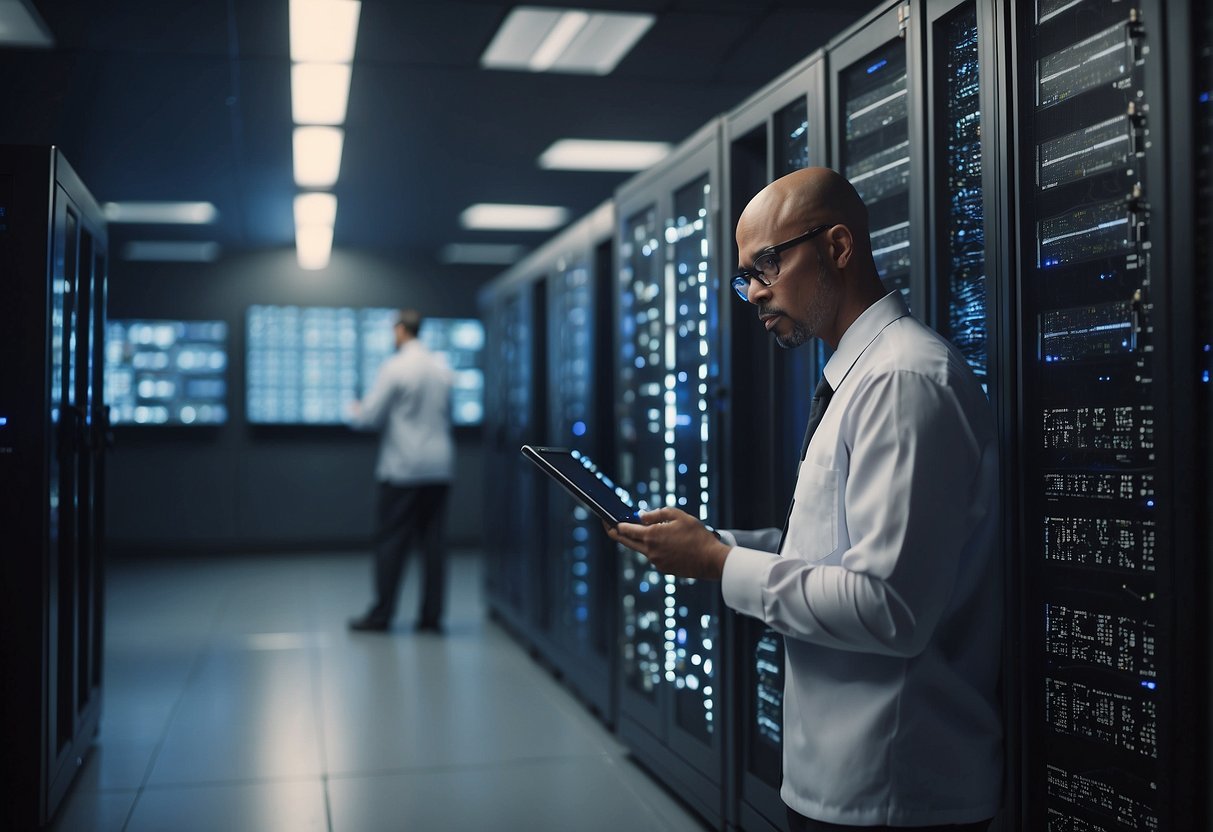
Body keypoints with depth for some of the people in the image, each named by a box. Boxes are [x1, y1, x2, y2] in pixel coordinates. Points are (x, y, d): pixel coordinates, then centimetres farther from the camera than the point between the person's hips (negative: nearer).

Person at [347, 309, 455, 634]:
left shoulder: (394, 367, -10)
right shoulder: (442, 367, 8)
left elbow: (370, 417, -9)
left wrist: (355, 411, 12)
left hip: (403, 468, -5)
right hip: (440, 467, 5)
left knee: (391, 541, 2)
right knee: (434, 541, 7)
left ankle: (381, 615, 7)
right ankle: (432, 616, 9)